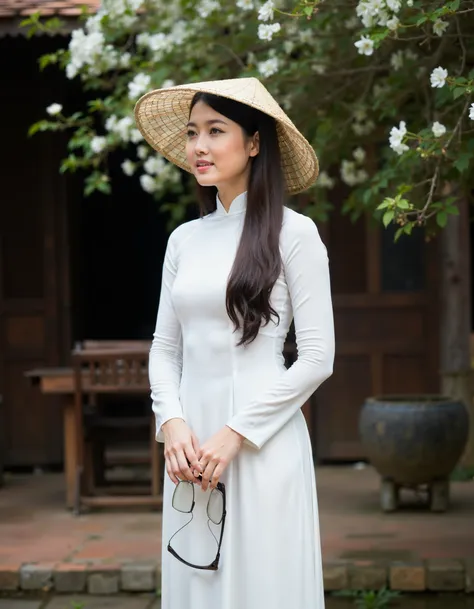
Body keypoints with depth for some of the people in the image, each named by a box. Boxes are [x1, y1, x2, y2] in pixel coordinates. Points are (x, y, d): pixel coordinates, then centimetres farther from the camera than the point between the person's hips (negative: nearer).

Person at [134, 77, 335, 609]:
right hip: (191, 444, 5)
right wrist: (172, 423, -5)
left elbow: (317, 358, -8)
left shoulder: (293, 234, -5)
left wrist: (235, 434, -12)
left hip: (263, 445, -5)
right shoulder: (184, 240, 11)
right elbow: (165, 348, 13)